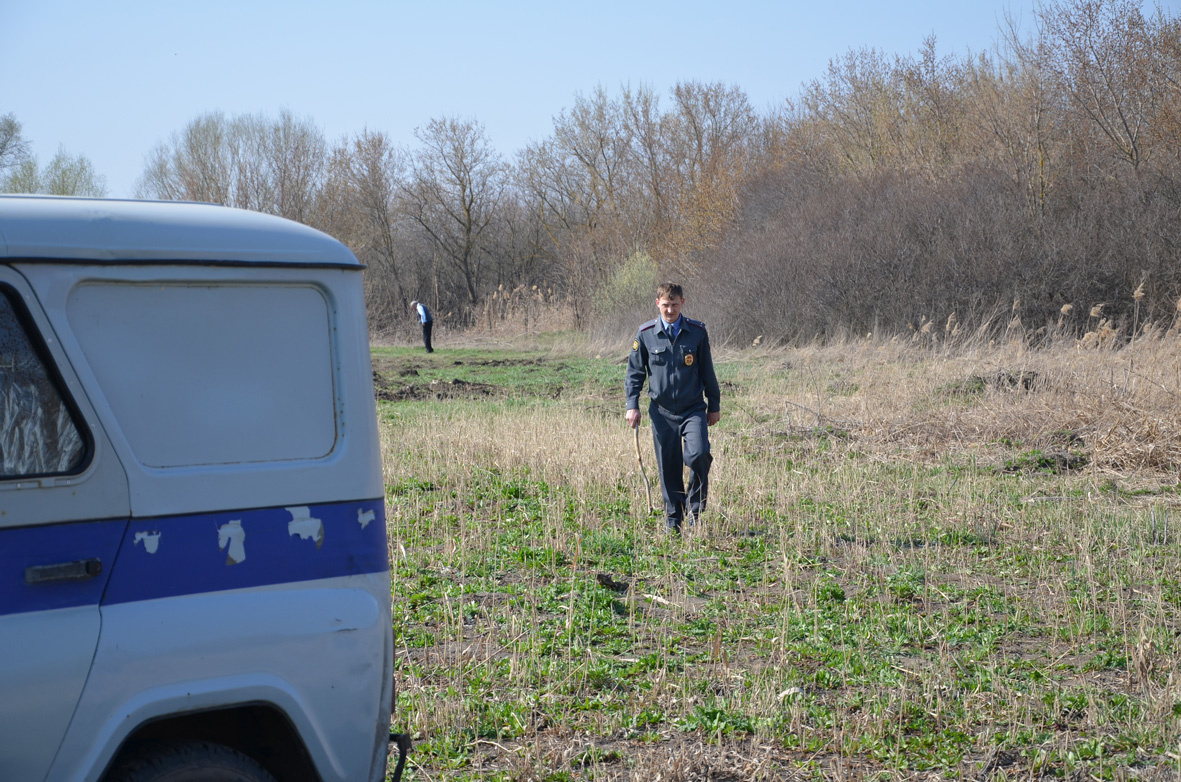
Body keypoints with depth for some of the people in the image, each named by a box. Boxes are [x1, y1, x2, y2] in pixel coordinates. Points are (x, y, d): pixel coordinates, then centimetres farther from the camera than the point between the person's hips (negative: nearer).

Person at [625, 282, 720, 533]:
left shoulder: (697, 331, 0)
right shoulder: (645, 334, 0)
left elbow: (707, 371, 8)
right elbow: (635, 372, 7)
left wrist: (714, 406, 11)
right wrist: (632, 406, 0)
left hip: (693, 409, -1)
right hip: (662, 412, 1)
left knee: (699, 454, -21)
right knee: (668, 467, 3)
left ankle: (695, 509, 0)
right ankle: (673, 521, 18)